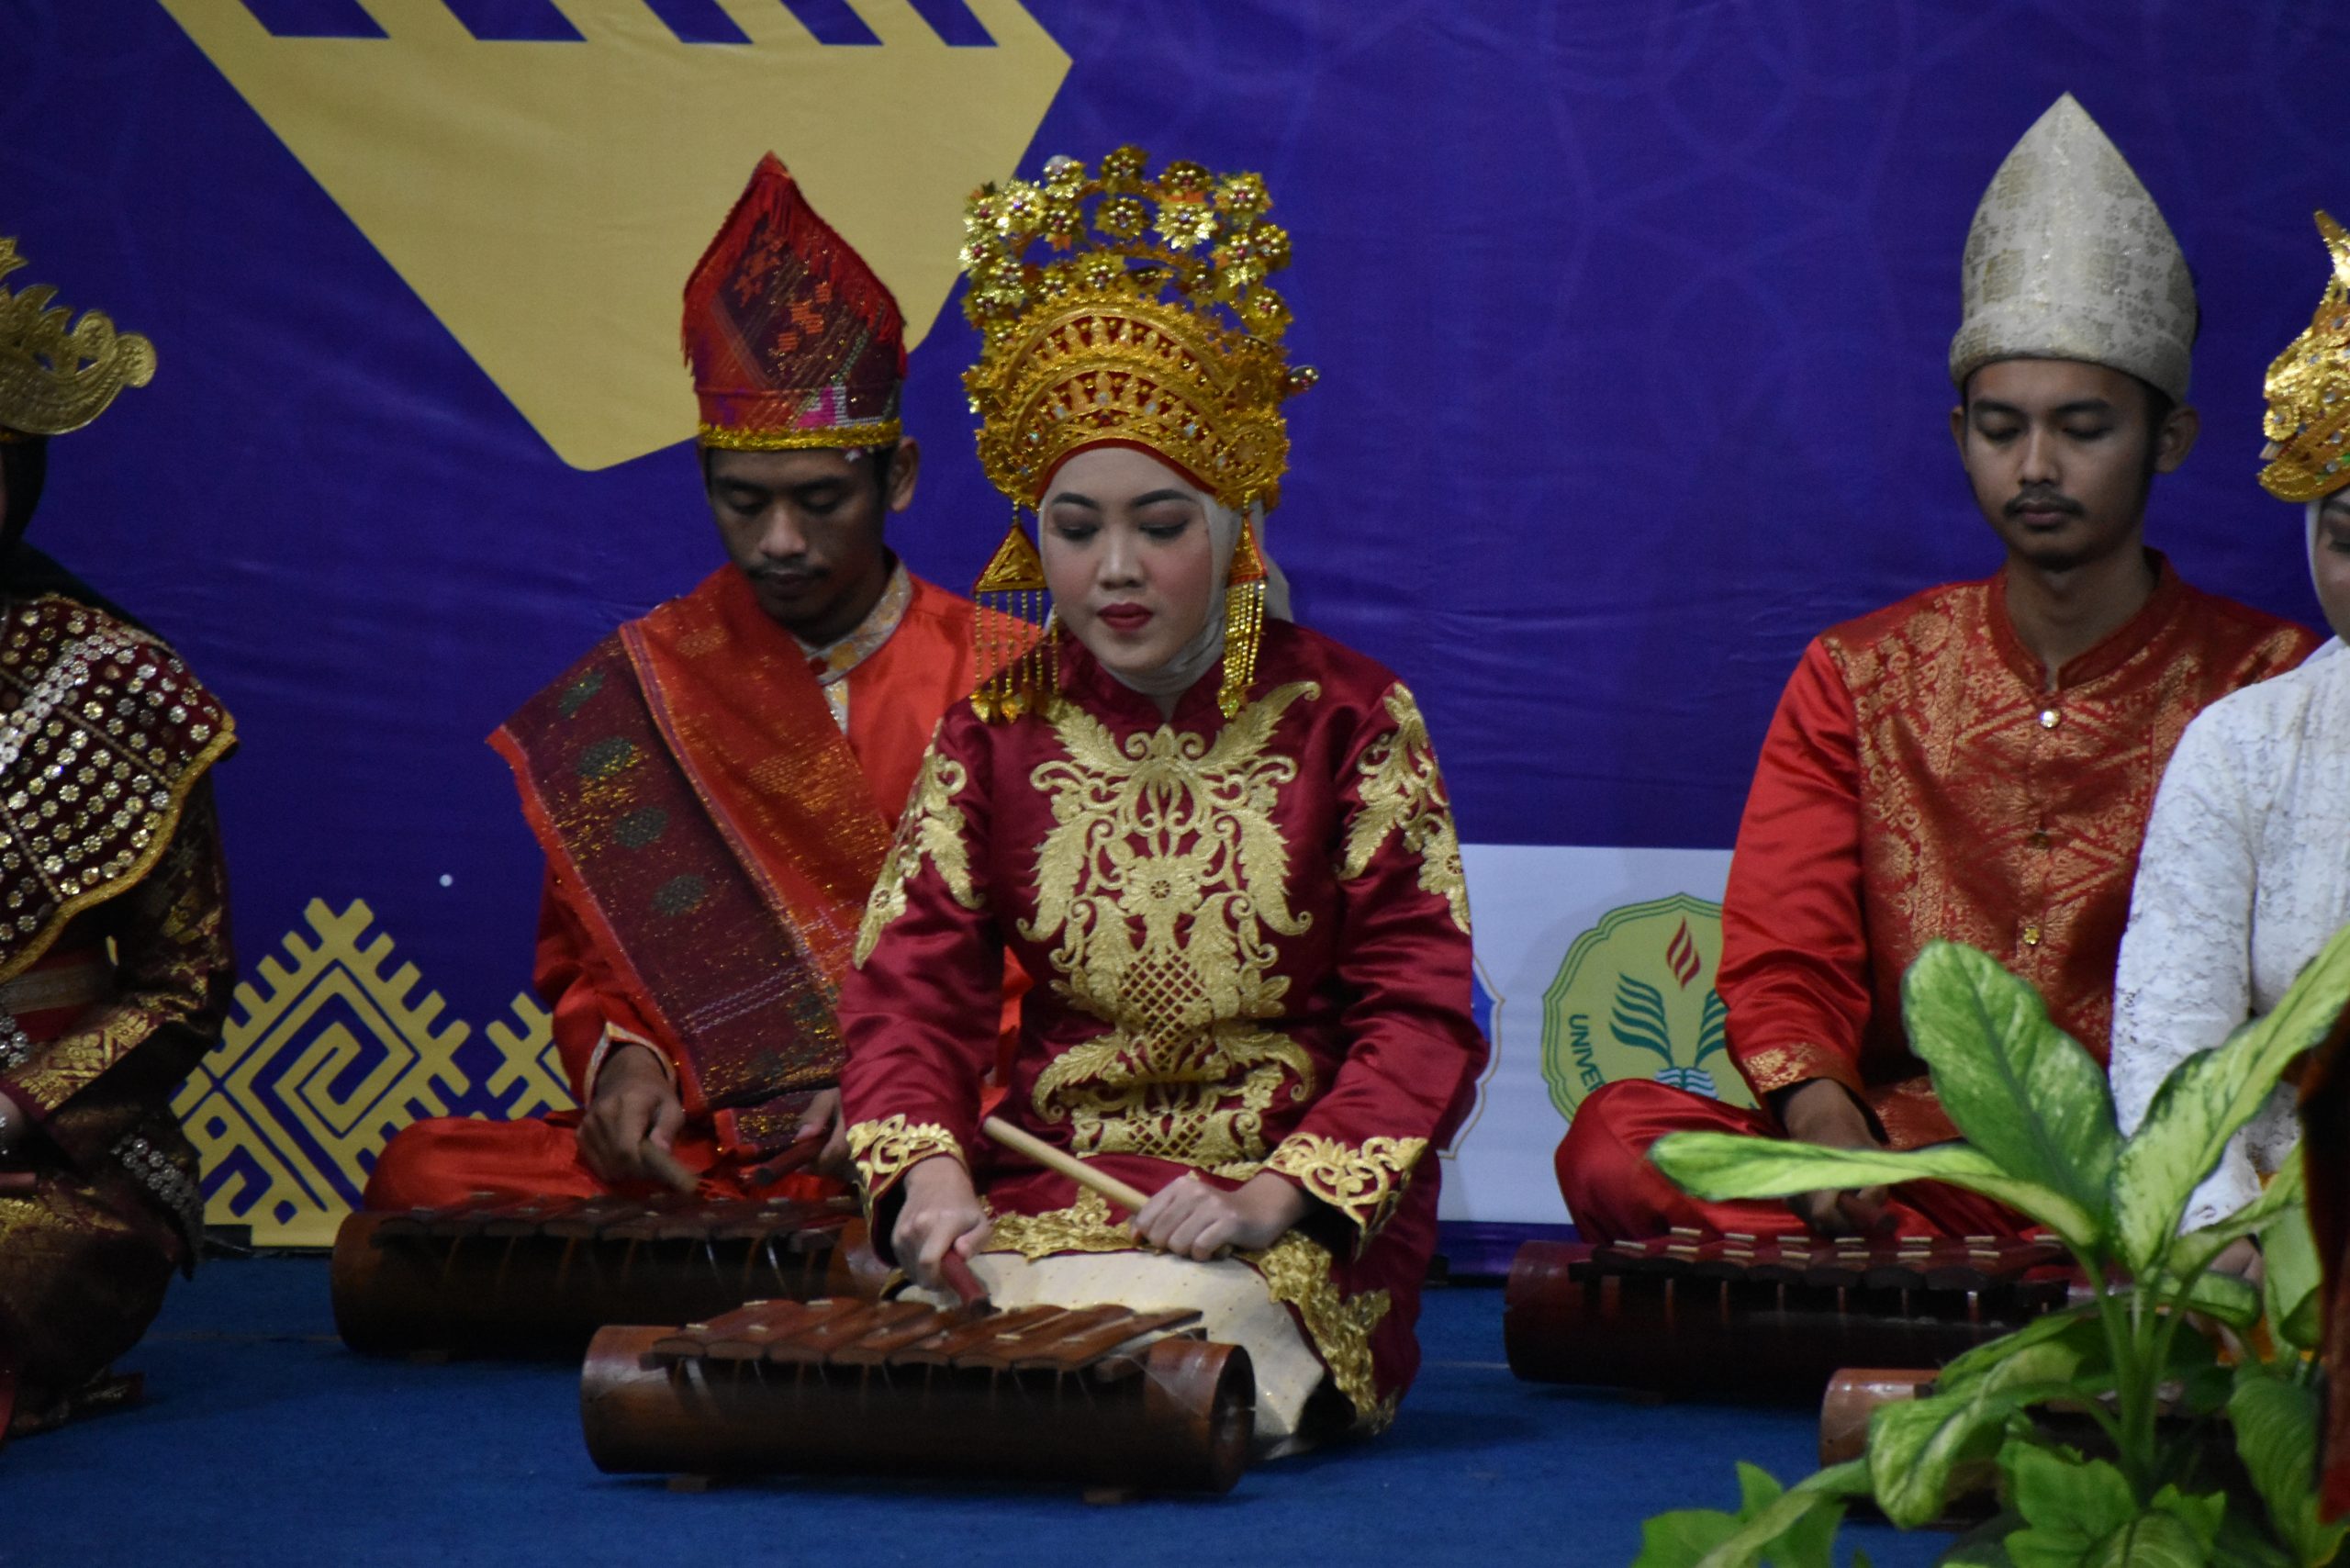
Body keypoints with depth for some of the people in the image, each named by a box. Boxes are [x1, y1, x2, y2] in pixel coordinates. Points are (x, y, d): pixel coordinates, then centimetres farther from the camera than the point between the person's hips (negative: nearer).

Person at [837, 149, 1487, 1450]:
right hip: (1050, 1183, 3)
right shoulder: (995, 732, 7)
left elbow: (1418, 1011, -5)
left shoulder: (1348, 719, -1)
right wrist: (929, 1169, -23)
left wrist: (1275, 1198, -21)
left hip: (1303, 1207, -2)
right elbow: (913, 978, 0)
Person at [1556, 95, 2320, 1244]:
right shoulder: (1858, 678, 15)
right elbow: (1781, 965, 6)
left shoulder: (2267, 684, 8)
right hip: (1903, 1152, 3)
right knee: (1616, 1138, -27)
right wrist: (1818, 1113, -19)